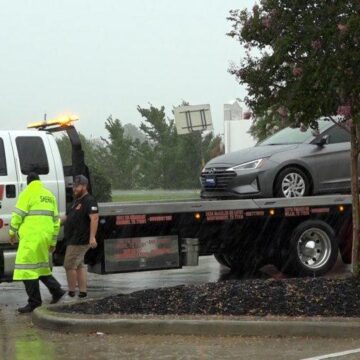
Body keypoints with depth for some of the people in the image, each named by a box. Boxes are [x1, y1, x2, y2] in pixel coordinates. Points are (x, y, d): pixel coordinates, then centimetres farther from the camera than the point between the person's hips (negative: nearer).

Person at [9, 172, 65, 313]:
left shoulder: (27, 193, -2)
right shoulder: (49, 195, 19)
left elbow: (18, 215, -8)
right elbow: (56, 220, 21)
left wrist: (12, 232, 5)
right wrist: (53, 242, 25)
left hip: (31, 236, -8)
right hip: (45, 237, 8)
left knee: (27, 268, -5)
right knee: (40, 264, 22)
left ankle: (34, 302, -7)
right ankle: (56, 290, 18)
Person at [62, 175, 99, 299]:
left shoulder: (89, 201, -15)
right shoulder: (77, 201, 18)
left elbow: (94, 219, -24)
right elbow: (69, 217, 30)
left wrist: (92, 237, -31)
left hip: (80, 241, -10)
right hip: (73, 240, 10)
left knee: (70, 265, -6)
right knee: (79, 265, 13)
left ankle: (71, 291, 1)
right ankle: (83, 291, 16)